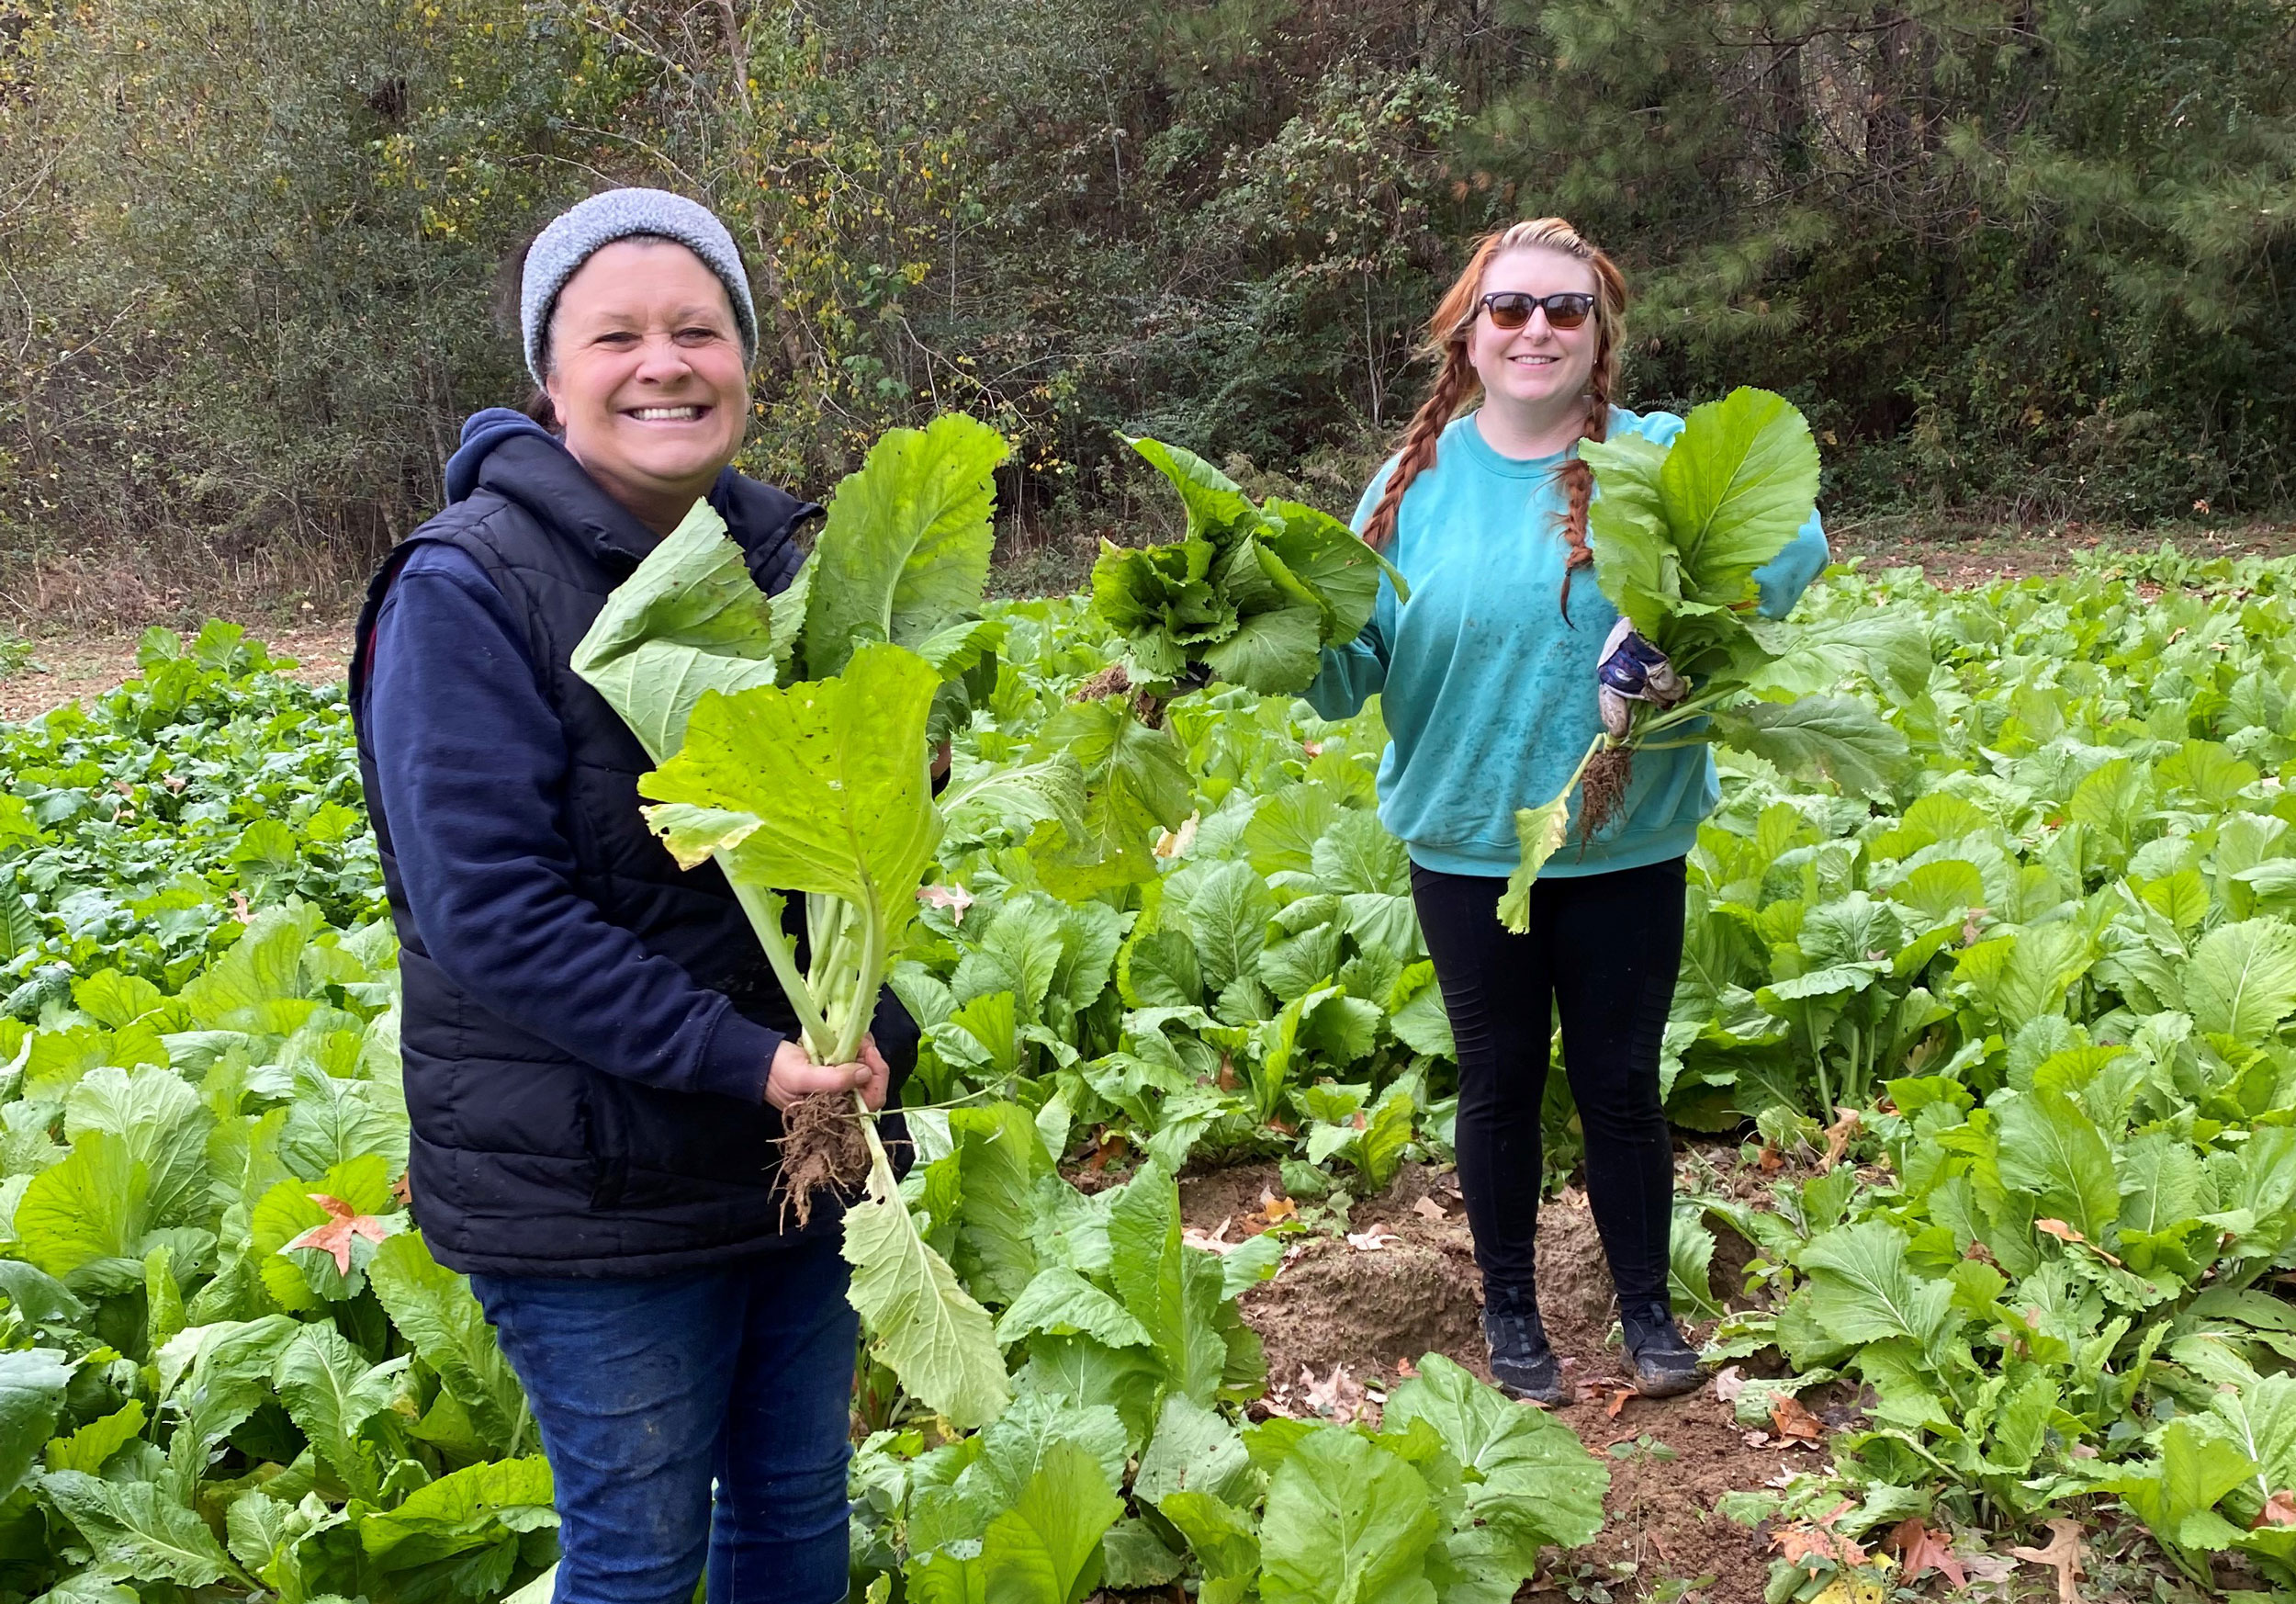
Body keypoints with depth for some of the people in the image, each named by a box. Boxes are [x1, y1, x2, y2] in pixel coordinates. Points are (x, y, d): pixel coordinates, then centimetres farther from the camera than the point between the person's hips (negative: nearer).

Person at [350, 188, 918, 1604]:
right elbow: (487, 910, -21)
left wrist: (871, 1035, -8)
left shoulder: (785, 552, 3)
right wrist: (737, 1057, -24)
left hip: (803, 1148, 6)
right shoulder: (468, 590, -16)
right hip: (588, 1183, -6)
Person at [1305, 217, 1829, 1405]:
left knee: (1619, 1081, 11)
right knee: (1499, 1081, 14)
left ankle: (1646, 1305, 32)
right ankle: (1509, 1309, 33)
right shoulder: (1421, 478, 0)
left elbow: (1791, 539, -21)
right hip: (1468, 846, 1)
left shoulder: (1658, 458, -5)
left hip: (1625, 849, -1)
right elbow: (1356, 657, -2)